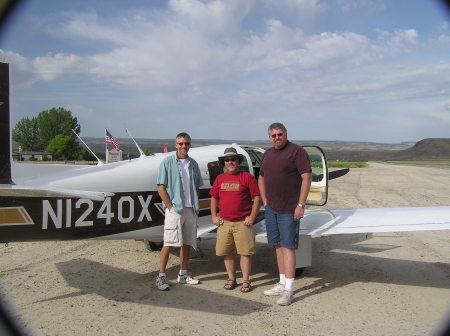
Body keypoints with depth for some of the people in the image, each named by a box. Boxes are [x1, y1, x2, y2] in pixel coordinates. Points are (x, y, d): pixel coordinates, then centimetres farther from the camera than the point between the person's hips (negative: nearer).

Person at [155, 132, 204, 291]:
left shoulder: (193, 163, 12)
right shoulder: (167, 162, -2)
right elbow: (161, 188, -6)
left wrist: (196, 206, 7)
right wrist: (170, 206, -11)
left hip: (190, 209, 5)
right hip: (174, 209, -5)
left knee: (187, 243, 12)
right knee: (168, 243, -5)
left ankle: (183, 274, 24)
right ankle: (161, 276, 3)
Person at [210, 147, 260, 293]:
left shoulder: (247, 177, -3)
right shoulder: (220, 178, 11)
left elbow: (257, 198, -4)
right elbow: (214, 198, 17)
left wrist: (252, 217, -9)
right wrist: (214, 216, 8)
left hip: (242, 222, -4)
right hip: (224, 223, 4)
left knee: (245, 252, 0)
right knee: (226, 252, 10)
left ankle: (246, 281, 11)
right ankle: (231, 278, 25)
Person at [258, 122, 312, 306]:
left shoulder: (297, 151, -9)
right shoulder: (267, 154, 13)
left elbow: (306, 178, -14)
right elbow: (261, 178, 22)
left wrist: (301, 205, -17)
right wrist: (265, 201, 13)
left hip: (289, 210, -7)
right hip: (271, 208, 7)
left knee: (288, 247, -6)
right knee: (278, 245, 12)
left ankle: (288, 290, -1)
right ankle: (282, 283, 24)